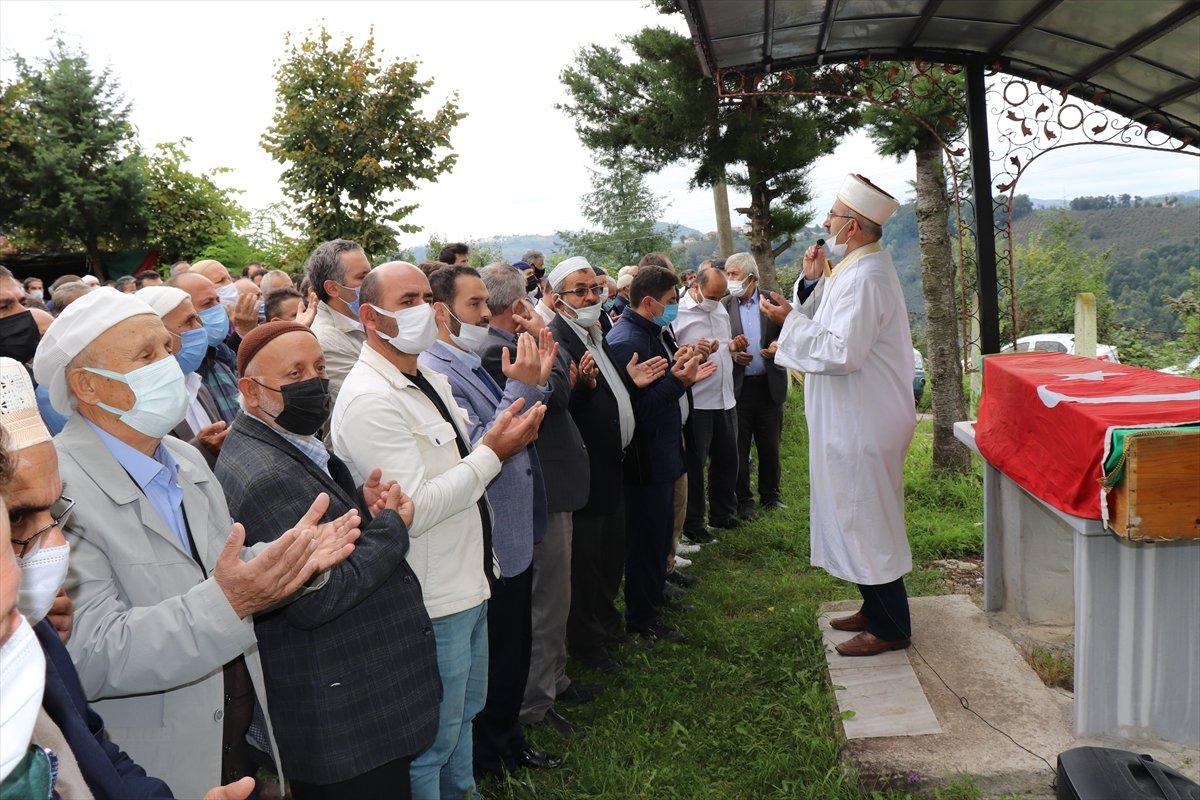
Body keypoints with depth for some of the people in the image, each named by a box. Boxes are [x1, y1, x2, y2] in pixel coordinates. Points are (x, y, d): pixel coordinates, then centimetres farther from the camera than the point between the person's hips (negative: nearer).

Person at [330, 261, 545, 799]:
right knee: (432, 740, 9)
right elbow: (414, 510, -27)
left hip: (469, 584, 10)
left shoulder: (430, 381, 8)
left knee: (463, 714, 27)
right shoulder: (369, 401, -22)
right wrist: (494, 452, -23)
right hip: (433, 603, -10)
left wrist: (507, 434, 0)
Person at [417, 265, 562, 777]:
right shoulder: (435, 372, -20)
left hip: (515, 538, 9)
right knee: (495, 661, 9)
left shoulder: (472, 364, 9)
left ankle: (507, 740, 41)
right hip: (486, 548, -9)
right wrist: (521, 389, -28)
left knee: (515, 653, 22)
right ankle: (488, 761, 30)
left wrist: (536, 382, 0)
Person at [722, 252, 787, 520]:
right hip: (738, 387, -1)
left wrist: (779, 346, -13)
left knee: (770, 447, 12)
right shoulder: (723, 306, -1)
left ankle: (771, 495, 29)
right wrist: (731, 354, -14)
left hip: (769, 385, 1)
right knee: (740, 449, 6)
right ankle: (743, 500, 20)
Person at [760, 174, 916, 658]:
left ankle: (890, 627, 13)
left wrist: (791, 320, -19)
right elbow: (835, 329, 16)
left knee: (865, 519, 0)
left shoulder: (864, 277, -22)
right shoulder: (858, 268, 12)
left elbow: (843, 352, -28)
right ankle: (877, 607, 33)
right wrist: (815, 282, 7)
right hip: (854, 418, 11)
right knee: (863, 517, 19)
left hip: (862, 423, -11)